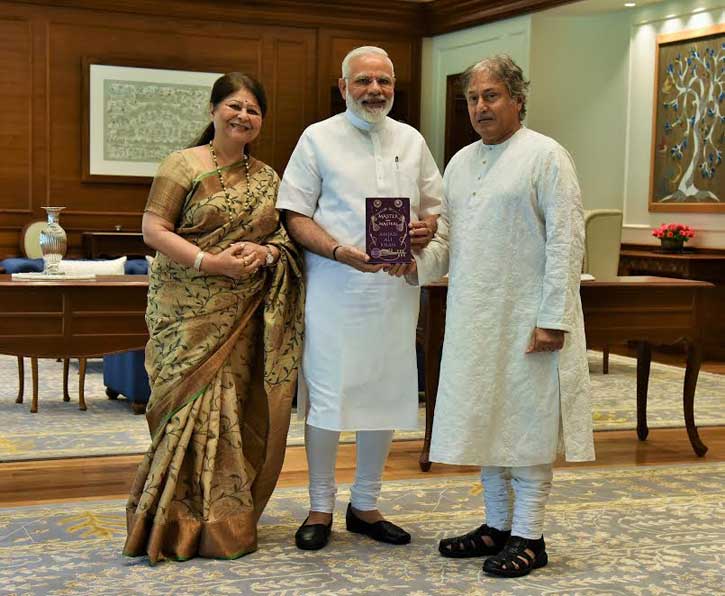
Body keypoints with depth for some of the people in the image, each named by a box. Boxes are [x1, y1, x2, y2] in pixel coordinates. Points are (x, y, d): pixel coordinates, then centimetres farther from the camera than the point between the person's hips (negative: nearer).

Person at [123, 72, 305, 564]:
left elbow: (285, 234, 17)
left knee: (237, 408, 3)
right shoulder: (183, 165, -1)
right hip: (190, 313, -4)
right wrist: (213, 262, -16)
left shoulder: (267, 178, 14)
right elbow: (154, 230, -6)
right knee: (194, 405, -8)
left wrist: (266, 252, -7)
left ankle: (229, 518, 14)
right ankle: (183, 522, 4)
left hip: (245, 316, 4)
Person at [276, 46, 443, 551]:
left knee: (385, 395, 9)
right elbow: (295, 216, -4)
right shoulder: (318, 139, 1)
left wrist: (427, 229, -6)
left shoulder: (412, 141, 13)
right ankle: (321, 508, 13)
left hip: (396, 288, 4)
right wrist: (340, 252, -19)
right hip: (334, 287, -4)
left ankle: (365, 505, 23)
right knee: (327, 396, -2)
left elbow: (434, 207, 18)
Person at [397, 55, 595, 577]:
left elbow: (565, 243, -12)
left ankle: (528, 536, 10)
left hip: (527, 319, -7)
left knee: (528, 421, 0)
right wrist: (418, 263, -2)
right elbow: (448, 239, 19)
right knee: (485, 418, 12)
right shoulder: (460, 163, 14)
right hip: (475, 318, 7)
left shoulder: (546, 156, -7)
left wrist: (553, 318, -18)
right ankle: (497, 525, 25)